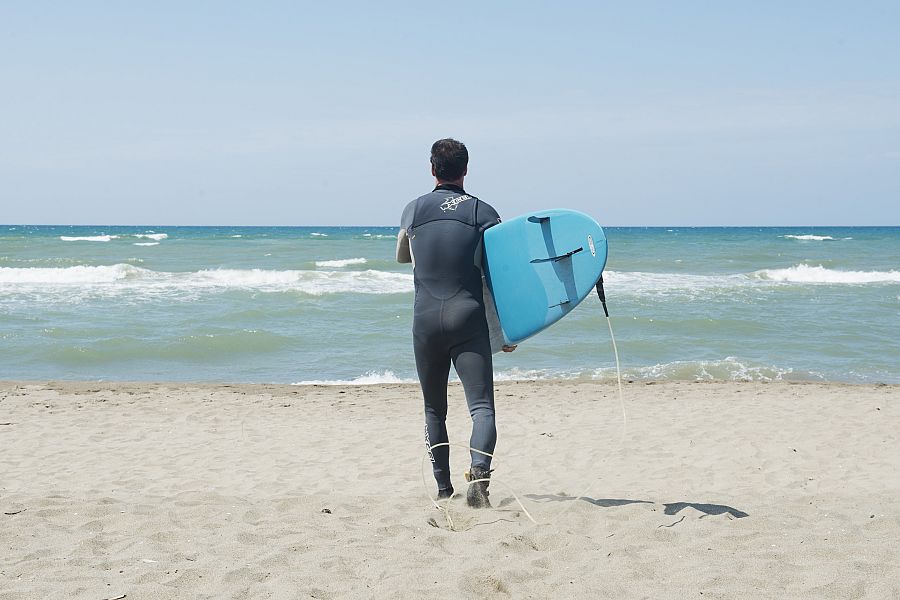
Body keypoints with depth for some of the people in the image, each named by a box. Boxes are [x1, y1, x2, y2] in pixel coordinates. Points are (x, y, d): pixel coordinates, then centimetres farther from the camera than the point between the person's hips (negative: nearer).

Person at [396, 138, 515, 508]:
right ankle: (478, 475, -30)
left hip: (426, 320, 2)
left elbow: (401, 257, 27)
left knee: (434, 410, 15)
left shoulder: (413, 210, 8)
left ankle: (443, 489, 19)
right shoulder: (482, 212, 2)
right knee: (482, 406, -7)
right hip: (468, 319, -2)